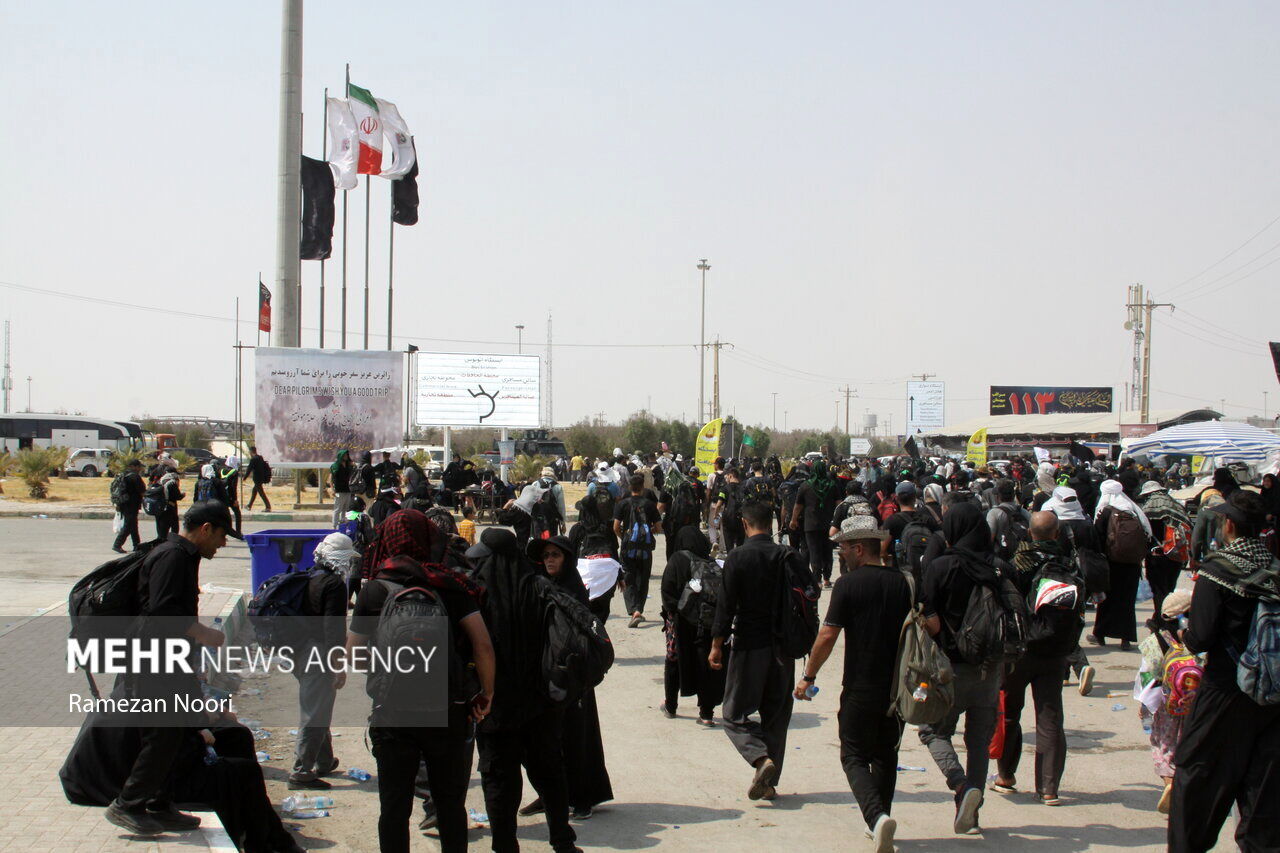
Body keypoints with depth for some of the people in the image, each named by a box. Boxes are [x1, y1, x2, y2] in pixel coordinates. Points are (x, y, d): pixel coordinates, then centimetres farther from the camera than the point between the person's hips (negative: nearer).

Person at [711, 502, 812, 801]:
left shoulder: (738, 557, -9)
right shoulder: (788, 556, 0)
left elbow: (727, 604, -10)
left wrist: (717, 645, -4)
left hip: (749, 645, -4)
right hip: (782, 647, 4)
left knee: (735, 715, 5)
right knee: (776, 715, 13)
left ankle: (761, 758, -19)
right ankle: (770, 782, 14)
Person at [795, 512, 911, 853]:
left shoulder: (848, 584, -11)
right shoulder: (900, 582, 5)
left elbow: (827, 636, -12)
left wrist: (808, 676, -1)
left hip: (861, 687, -5)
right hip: (897, 685, 5)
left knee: (854, 757, 2)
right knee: (885, 755, 19)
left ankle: (877, 816, -20)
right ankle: (879, 824, 26)